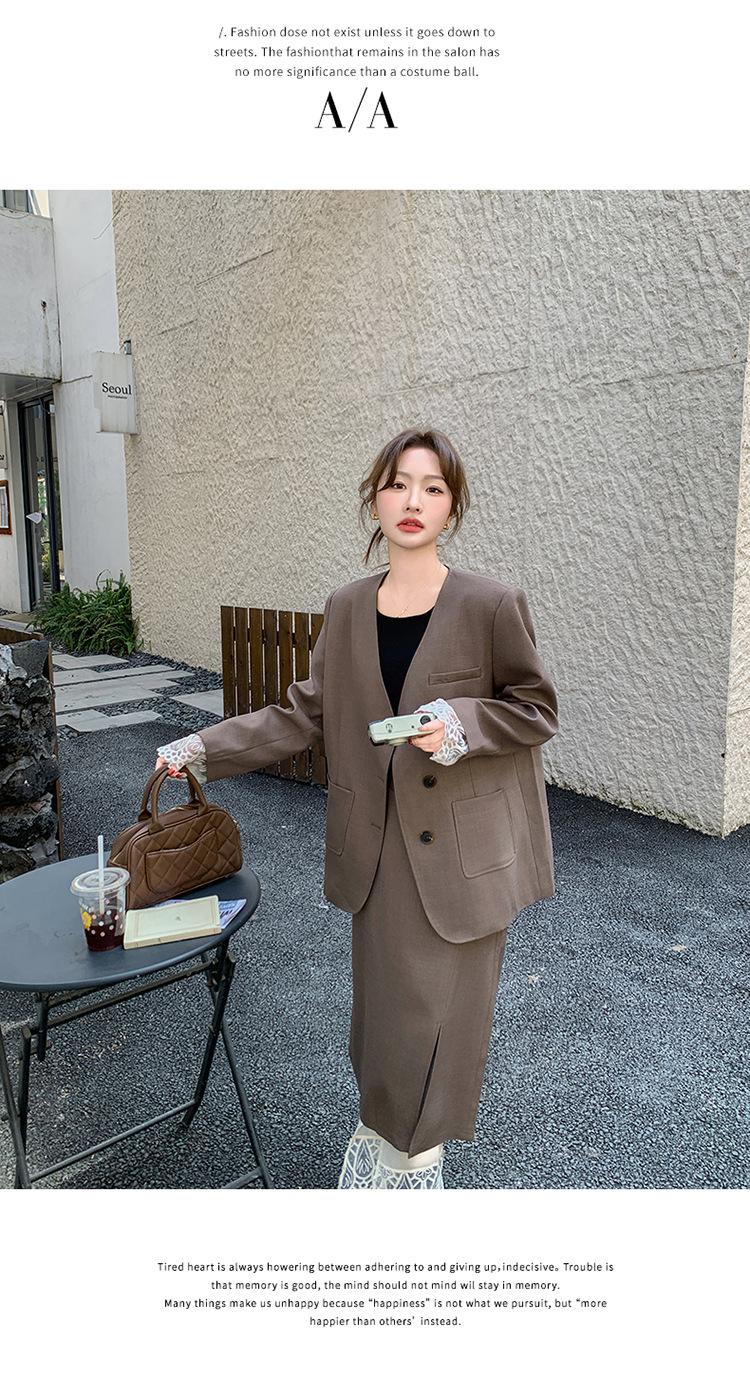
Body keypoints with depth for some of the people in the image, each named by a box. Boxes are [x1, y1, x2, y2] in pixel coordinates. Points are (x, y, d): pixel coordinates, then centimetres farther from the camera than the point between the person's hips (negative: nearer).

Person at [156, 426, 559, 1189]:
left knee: (441, 1003, 7)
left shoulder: (491, 604, -11)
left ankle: (413, 1144, 34)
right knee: (383, 995, 15)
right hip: (380, 843, 3)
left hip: (461, 846, -3)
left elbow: (537, 708, -4)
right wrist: (204, 748, 0)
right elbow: (307, 713, 6)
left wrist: (462, 724, -22)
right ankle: (385, 1122, 42)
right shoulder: (347, 609, 2)